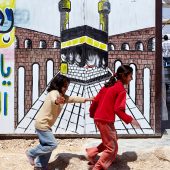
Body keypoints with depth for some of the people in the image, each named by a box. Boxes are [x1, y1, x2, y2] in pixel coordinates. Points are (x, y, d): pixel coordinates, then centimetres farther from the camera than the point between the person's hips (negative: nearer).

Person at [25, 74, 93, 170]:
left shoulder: (63, 96, 11)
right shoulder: (54, 92, -18)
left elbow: (73, 99, 19)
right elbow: (53, 99, -42)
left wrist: (87, 99, 15)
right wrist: (56, 101, -66)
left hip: (45, 124, 10)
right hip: (42, 124, -10)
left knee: (47, 145, 15)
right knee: (52, 144, -7)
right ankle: (31, 153, 7)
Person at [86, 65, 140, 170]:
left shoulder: (108, 85, 11)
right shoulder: (121, 89, -13)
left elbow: (96, 100, 14)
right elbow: (118, 109, -20)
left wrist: (92, 113, 27)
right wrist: (130, 120, -14)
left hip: (98, 118, 9)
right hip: (106, 120, -9)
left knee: (112, 141, 25)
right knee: (111, 148, 5)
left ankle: (92, 152, 23)